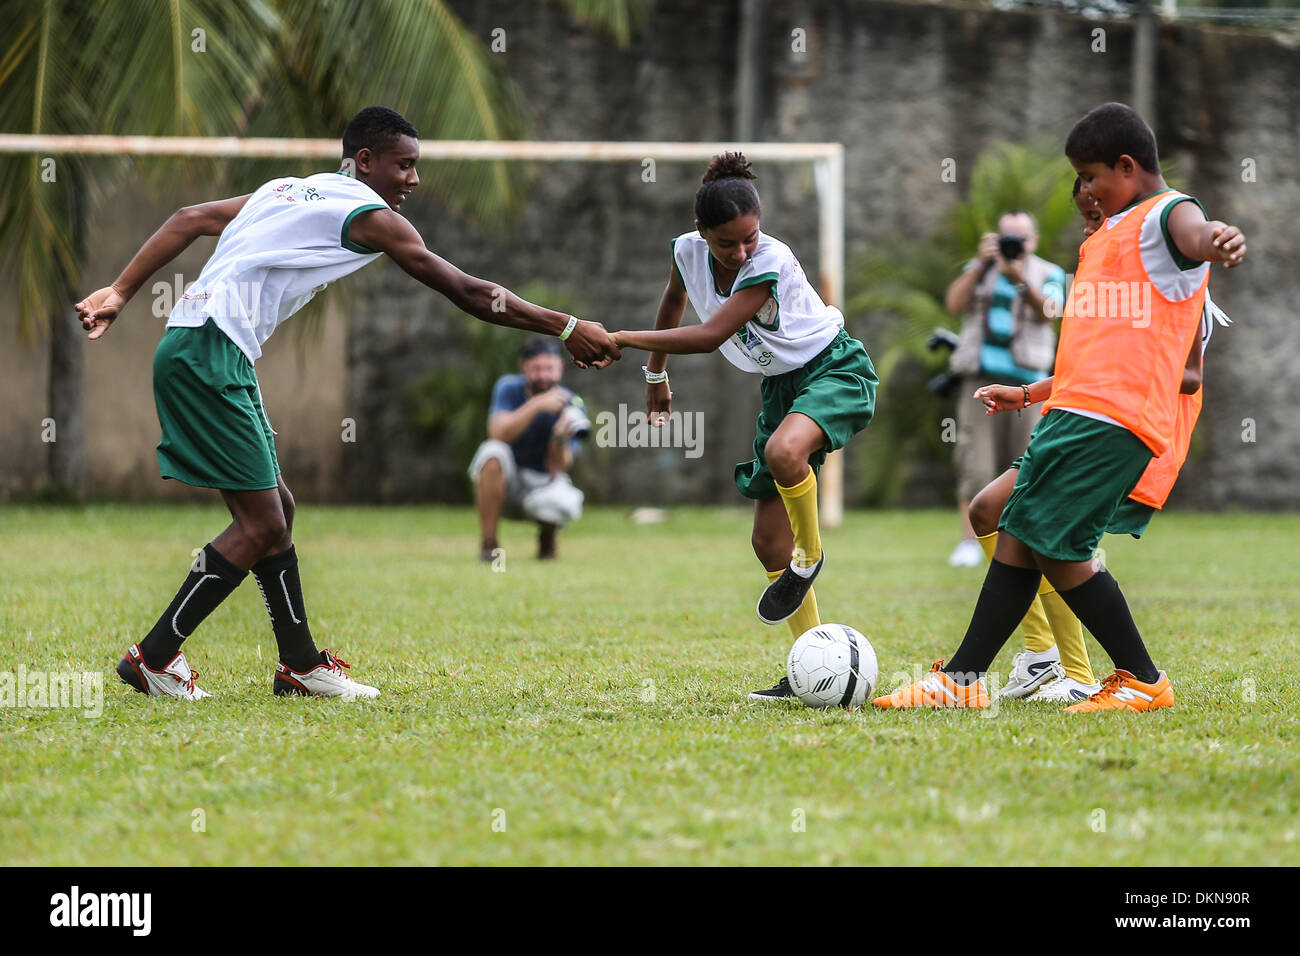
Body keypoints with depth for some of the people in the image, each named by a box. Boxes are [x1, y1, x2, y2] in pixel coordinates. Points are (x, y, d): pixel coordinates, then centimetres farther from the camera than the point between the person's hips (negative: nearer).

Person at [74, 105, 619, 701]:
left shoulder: (290, 192, 21)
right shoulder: (369, 216, -3)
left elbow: (189, 220, 18)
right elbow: (467, 293, -2)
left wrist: (121, 292, 18)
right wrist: (568, 329, 4)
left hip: (192, 350, 10)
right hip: (210, 355, -10)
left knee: (276, 508, 15)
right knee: (261, 525, -8)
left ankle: (300, 663, 20)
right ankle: (153, 660, -3)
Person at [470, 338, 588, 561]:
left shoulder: (571, 406, -10)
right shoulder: (509, 388, -9)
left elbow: (556, 468, -16)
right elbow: (498, 434, -28)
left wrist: (561, 439, -37)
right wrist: (536, 405, -37)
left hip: (542, 484, -1)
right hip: (507, 479, 1)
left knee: (563, 503, -35)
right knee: (493, 452, -33)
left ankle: (547, 536, 5)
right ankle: (488, 543, -23)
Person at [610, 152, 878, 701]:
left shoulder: (771, 262, -27)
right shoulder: (688, 251, -8)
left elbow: (710, 336, -32)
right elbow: (673, 303, 16)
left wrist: (622, 339, -30)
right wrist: (655, 374, 23)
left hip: (836, 371, -7)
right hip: (782, 386, 7)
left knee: (783, 451, -40)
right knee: (768, 541, 1)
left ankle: (810, 557, -12)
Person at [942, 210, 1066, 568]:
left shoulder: (1049, 274, 11)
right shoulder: (980, 269, 17)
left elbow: (1048, 312, -8)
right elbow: (955, 304, 1)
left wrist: (1020, 280, -24)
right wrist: (980, 264, -9)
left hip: (1026, 380, 0)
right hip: (981, 378, 0)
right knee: (974, 466, -9)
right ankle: (969, 544, -10)